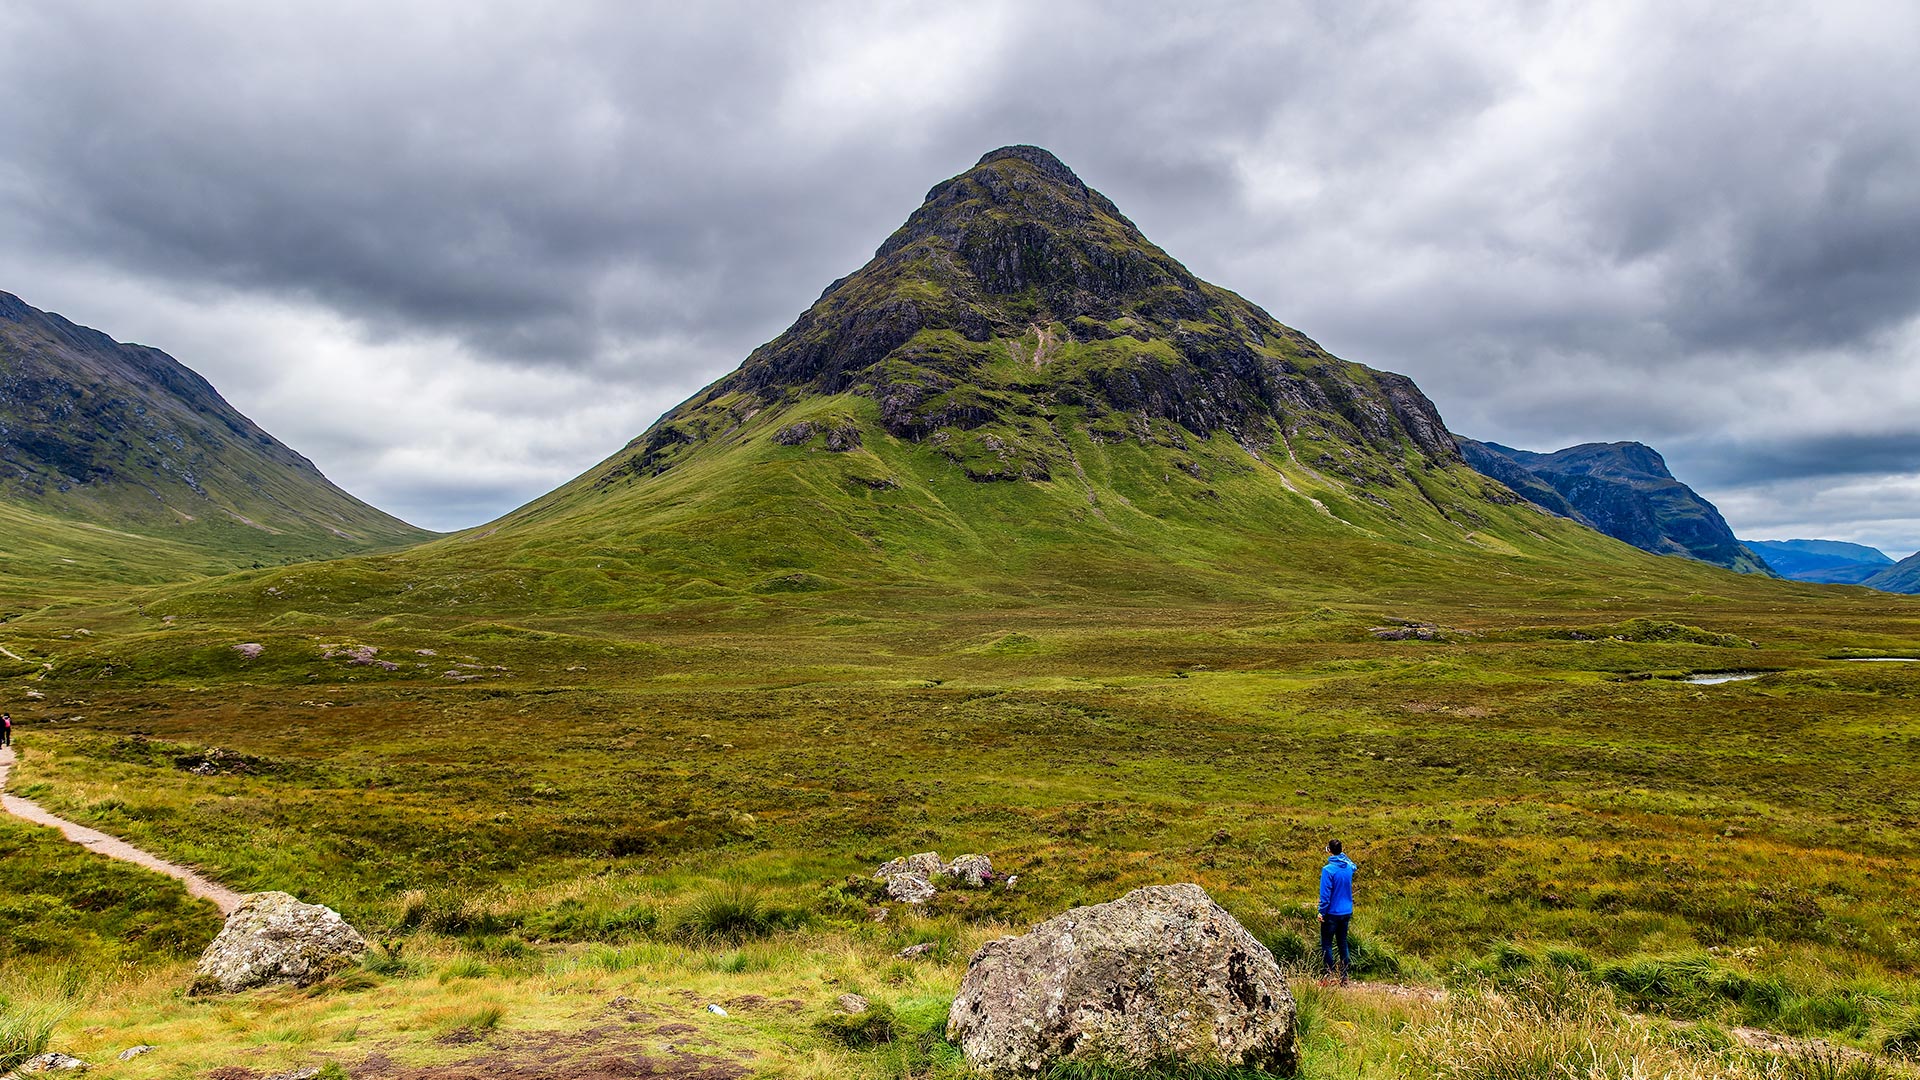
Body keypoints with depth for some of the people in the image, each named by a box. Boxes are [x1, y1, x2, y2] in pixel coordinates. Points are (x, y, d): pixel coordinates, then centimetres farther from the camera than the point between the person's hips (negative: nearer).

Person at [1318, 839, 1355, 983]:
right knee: (1343, 943, 13)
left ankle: (1329, 976, 1)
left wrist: (1322, 911, -10)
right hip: (1347, 912, 6)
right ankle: (1344, 977, 15)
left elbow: (1325, 894, -18)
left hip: (1332, 913, -6)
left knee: (1326, 944, 2)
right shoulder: (1348, 867, 1)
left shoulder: (1328, 869, -18)